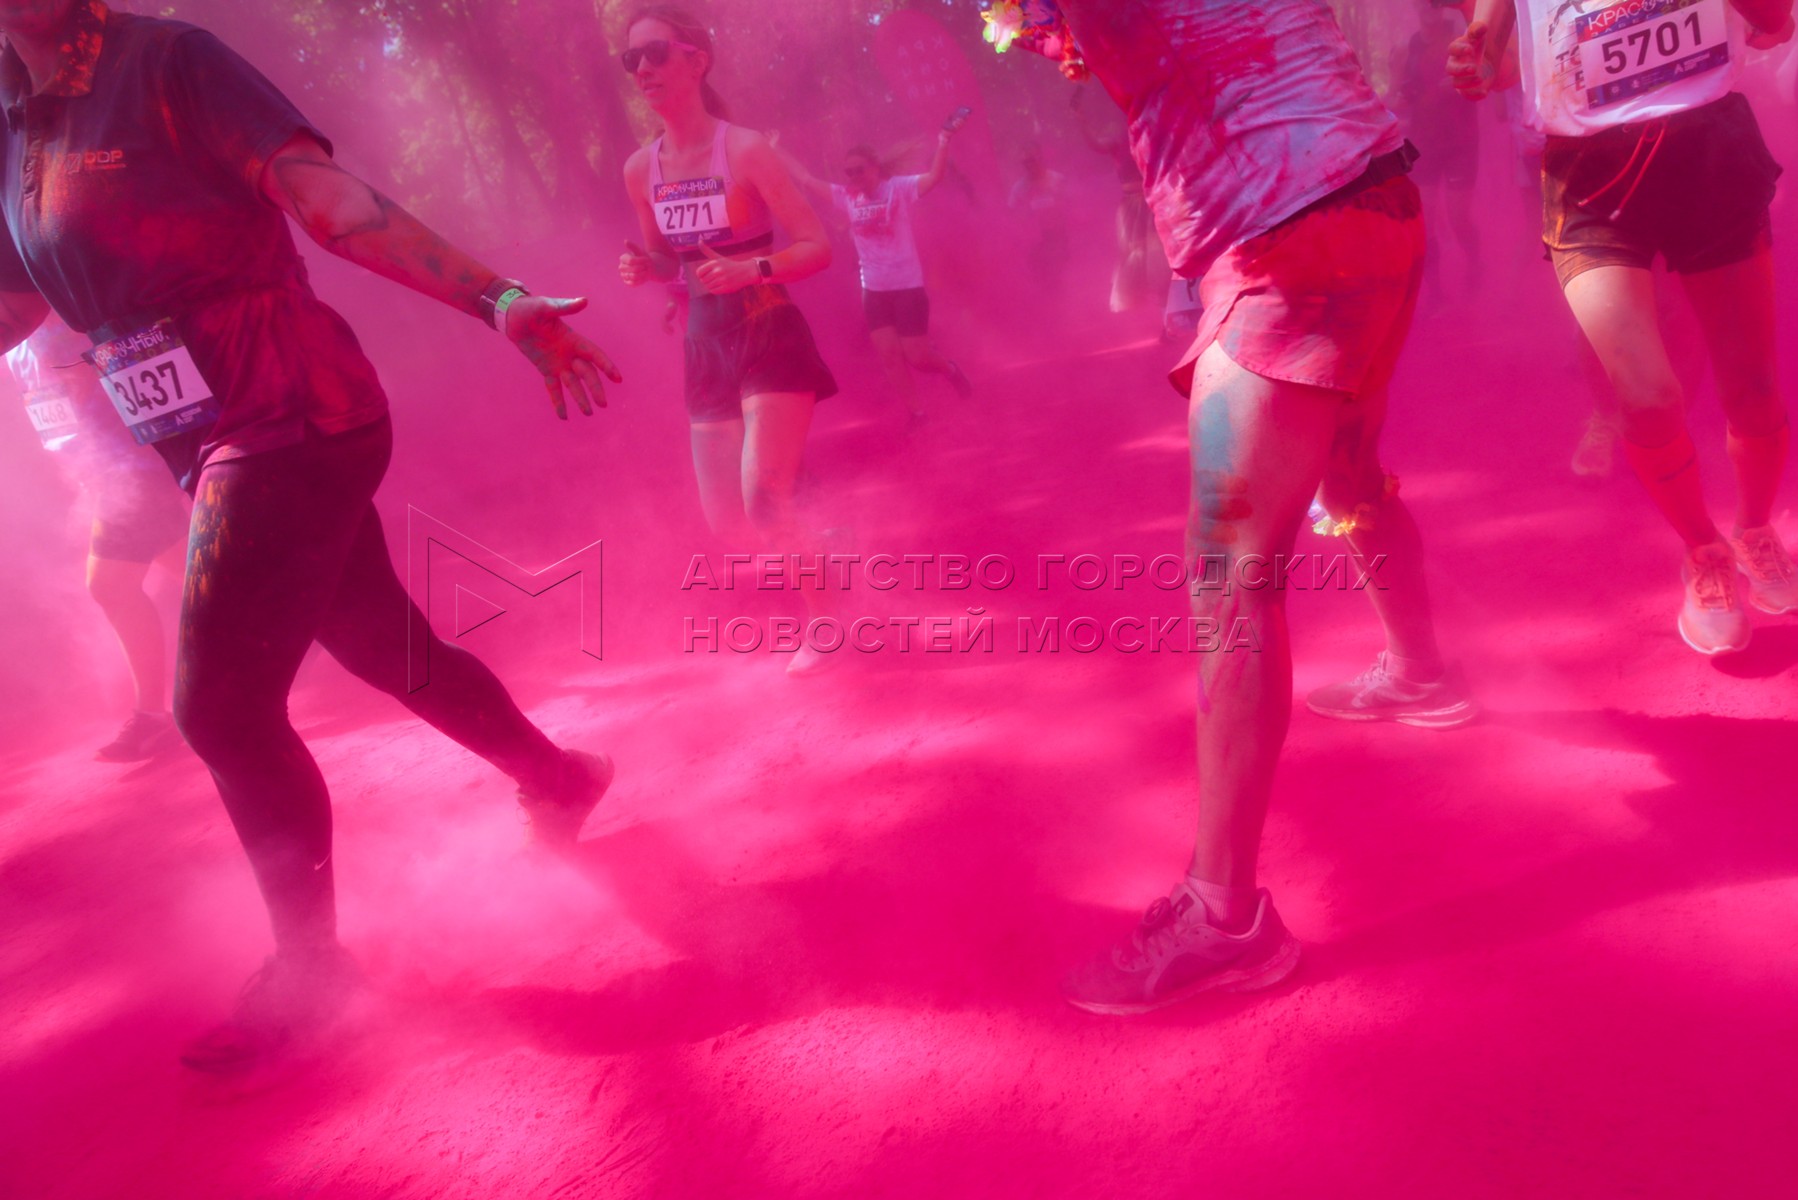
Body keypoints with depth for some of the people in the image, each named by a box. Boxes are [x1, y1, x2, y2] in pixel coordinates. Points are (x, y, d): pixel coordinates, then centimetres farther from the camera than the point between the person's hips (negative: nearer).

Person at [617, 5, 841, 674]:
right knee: (726, 523, 5)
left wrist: (751, 270, -27)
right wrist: (642, 269, -4)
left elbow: (817, 247, -11)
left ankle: (821, 617, 4)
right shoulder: (640, 170, 4)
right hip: (705, 349, 6)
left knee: (763, 499, -20)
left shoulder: (745, 149, -12)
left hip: (773, 340, -6)